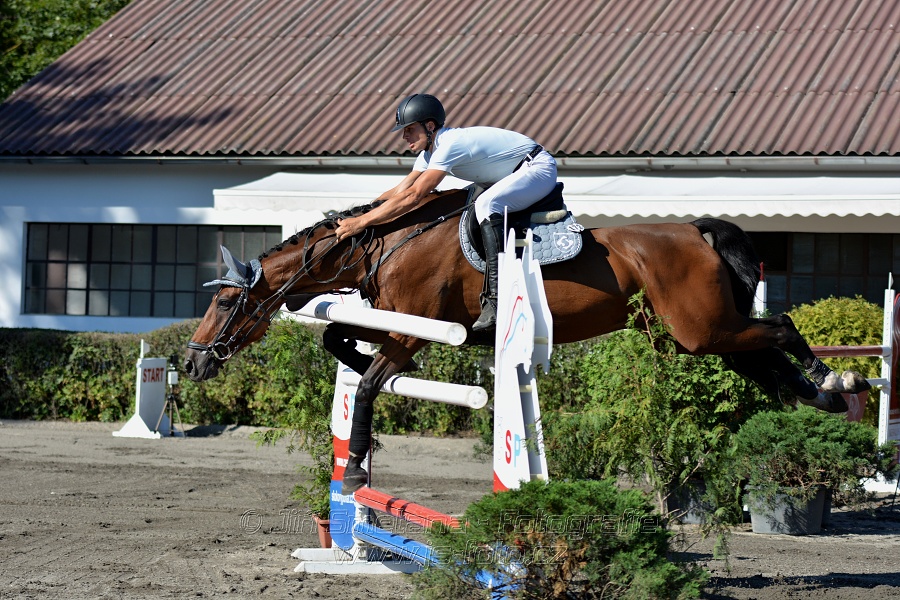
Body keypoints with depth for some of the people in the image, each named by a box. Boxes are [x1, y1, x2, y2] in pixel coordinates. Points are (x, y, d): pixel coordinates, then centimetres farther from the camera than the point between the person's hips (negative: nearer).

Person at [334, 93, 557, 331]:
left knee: (486, 204, -34)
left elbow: (412, 197, -31)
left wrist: (360, 222, -29)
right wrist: (353, 215, 1)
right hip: (513, 176, 11)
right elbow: (399, 191, 10)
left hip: (539, 168, -11)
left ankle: (496, 299, -41)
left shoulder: (449, 145, -26)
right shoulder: (429, 152, 4)